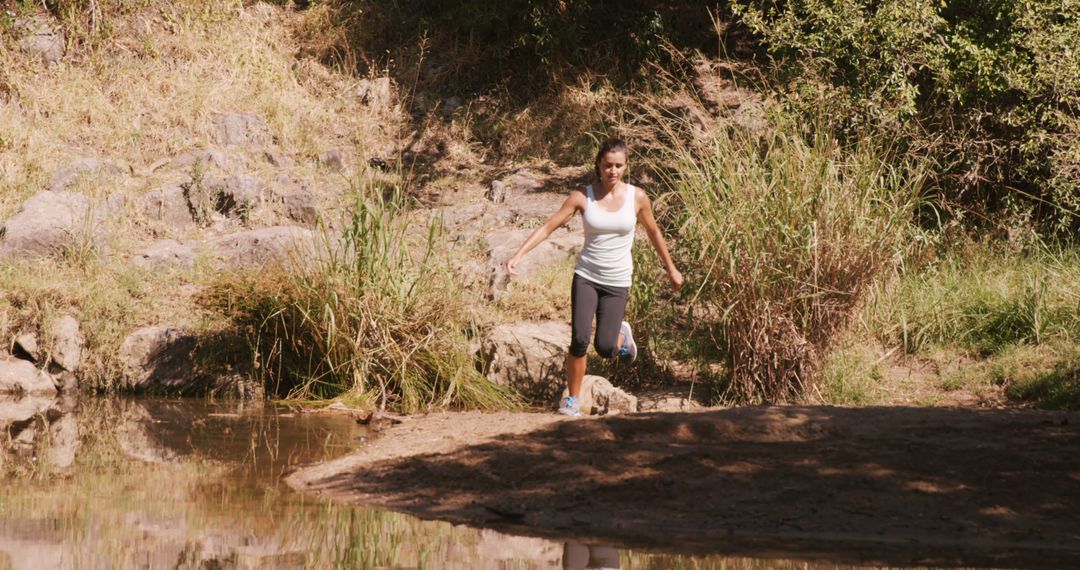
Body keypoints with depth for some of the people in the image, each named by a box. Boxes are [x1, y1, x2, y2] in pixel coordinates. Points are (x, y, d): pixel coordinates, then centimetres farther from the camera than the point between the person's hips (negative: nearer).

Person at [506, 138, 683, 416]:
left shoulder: (637, 197, -4)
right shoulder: (582, 196, -7)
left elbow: (653, 232, 11)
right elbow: (548, 226, -8)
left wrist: (671, 269, 19)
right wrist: (519, 254, -19)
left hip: (617, 282, 1)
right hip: (586, 277, 0)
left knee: (605, 348, -4)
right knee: (579, 340, -16)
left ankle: (622, 334, 33)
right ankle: (572, 399, 3)